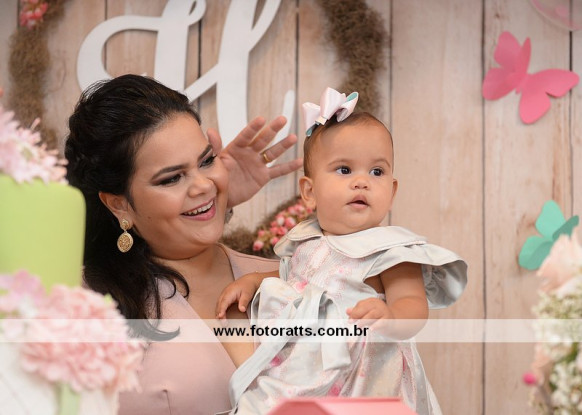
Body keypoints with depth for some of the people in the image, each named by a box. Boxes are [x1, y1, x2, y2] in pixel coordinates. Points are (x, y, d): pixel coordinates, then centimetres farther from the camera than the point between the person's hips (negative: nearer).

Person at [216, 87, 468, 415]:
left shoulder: (390, 250, -7)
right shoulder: (304, 243, 12)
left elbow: (414, 305, -19)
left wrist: (390, 319, -40)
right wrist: (250, 283, 14)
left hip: (358, 385, -5)